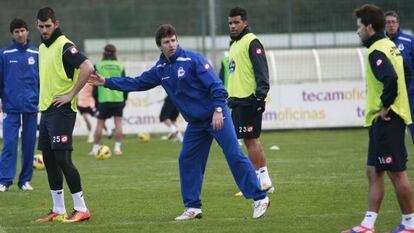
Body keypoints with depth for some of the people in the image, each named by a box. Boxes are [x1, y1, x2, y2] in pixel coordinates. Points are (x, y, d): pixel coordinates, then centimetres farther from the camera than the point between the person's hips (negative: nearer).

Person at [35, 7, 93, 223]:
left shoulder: (64, 46, -12)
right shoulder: (42, 48, 15)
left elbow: (87, 67, -25)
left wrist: (71, 94, -20)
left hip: (61, 110, -9)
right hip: (46, 110, 9)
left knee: (62, 159, -12)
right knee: (49, 160, 9)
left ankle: (81, 209, -7)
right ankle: (58, 211, 15)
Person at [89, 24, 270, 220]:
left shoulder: (193, 59, -14)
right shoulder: (160, 69, 7)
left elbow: (215, 85, -18)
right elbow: (137, 83, 15)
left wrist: (218, 110, -26)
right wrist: (106, 82, 13)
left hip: (216, 115, -7)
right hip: (196, 123, 7)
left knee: (235, 155, -10)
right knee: (187, 161, 5)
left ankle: (259, 198, -8)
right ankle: (193, 207, 14)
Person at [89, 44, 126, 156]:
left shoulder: (98, 66, 2)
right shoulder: (120, 66, 6)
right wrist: (124, 99, 16)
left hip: (103, 99, -1)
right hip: (118, 99, 1)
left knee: (100, 123, 6)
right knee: (118, 122, 4)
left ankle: (95, 149, 8)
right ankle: (117, 148, -1)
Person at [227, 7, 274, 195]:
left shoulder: (251, 42, -8)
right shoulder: (235, 44, 21)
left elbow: (261, 71, -15)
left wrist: (260, 95, -21)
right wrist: (231, 98, 23)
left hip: (249, 100, -10)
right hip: (238, 100, 10)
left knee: (250, 138, -9)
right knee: (252, 139, 10)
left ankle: (257, 182, -7)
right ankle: (265, 181, 14)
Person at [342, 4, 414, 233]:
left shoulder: (377, 52, -16)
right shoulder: (389, 46, 14)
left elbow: (391, 79, -32)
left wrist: (385, 107, -21)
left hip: (386, 120, -10)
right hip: (382, 121, 10)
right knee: (373, 172, 11)